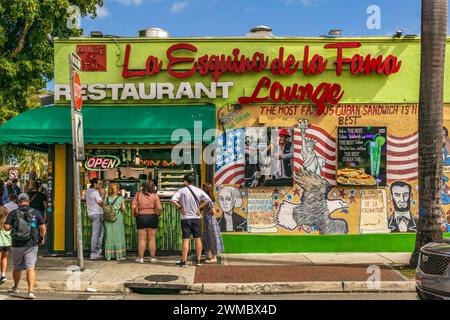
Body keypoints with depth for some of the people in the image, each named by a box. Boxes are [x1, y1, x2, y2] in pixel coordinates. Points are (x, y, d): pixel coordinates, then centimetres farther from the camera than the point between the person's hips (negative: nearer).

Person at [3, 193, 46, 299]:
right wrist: (42, 238, 16)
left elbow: (6, 227, -8)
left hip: (17, 245, 1)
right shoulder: (35, 213, 1)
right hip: (31, 245, -1)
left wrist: (12, 226, 14)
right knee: (30, 268, -3)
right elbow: (43, 228, 0)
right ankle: (30, 291, -14)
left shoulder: (13, 213, -1)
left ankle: (15, 287, 39)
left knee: (17, 268, 19)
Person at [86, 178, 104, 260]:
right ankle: (93, 253, -4)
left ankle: (98, 250, 17)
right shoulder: (95, 192, -14)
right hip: (97, 214, -9)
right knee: (95, 234, -6)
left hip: (91, 213, 9)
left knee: (101, 231, 17)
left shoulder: (88, 191, 13)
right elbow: (101, 203, -19)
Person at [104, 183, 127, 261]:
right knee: (118, 236, 5)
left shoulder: (107, 199, 4)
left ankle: (108, 255, 11)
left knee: (109, 236, 7)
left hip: (108, 219, 3)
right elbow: (123, 208, -8)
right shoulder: (120, 198, -4)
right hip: (118, 219, -3)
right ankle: (119, 255, 7)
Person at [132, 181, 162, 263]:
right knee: (152, 239, 7)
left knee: (142, 239, 6)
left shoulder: (138, 194, 2)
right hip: (152, 217, -1)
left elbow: (133, 207, -6)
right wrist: (158, 215, 8)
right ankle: (153, 257, 11)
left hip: (141, 217, 1)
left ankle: (140, 258, 9)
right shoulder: (155, 195, -3)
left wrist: (135, 215, 8)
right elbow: (159, 208, -10)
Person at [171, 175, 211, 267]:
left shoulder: (182, 190, -3)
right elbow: (208, 200, -7)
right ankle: (198, 260, 12)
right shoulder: (199, 190, 3)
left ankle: (183, 261, 0)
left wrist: (180, 207, -4)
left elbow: (173, 200, -15)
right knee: (197, 239, 9)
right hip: (196, 218, 2)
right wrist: (199, 207, 0)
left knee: (186, 240, -1)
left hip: (185, 218, -2)